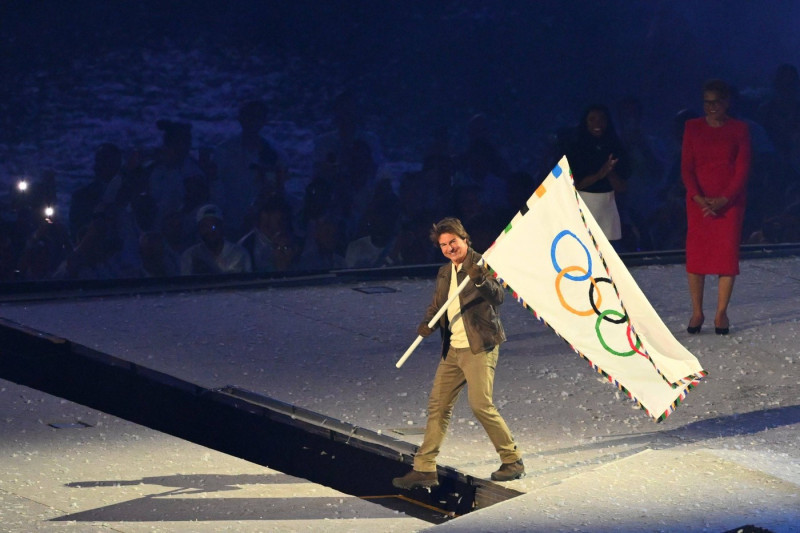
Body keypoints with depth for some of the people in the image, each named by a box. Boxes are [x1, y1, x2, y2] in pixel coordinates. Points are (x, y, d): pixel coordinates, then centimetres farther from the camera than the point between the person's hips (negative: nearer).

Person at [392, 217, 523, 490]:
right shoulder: (444, 273, 15)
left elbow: (498, 297, -20)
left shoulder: (479, 264, -7)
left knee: (481, 405, -14)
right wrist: (427, 324, -3)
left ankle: (512, 461, 1)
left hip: (479, 348, -7)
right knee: (438, 405, 5)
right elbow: (436, 305, 18)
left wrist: (481, 280, -39)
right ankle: (424, 469, 9)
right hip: (452, 350, 7)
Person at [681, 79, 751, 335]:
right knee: (696, 254, -4)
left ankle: (721, 313, 1)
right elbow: (686, 167, 3)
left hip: (730, 201, -1)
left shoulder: (739, 129, 3)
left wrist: (724, 199, -13)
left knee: (727, 254, -4)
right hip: (698, 201, 1)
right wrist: (698, 198, -12)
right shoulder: (693, 127, 7)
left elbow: (743, 168, -1)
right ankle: (697, 312, 3)